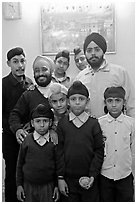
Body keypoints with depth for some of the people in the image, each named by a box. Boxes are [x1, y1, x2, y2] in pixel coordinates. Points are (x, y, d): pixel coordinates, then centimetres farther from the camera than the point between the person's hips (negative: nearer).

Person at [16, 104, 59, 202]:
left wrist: (57, 186, 2)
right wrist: (19, 185, 2)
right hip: (29, 185, 1)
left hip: (48, 186, 0)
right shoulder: (26, 140, -5)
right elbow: (20, 164, 3)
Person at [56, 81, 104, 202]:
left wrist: (93, 176, -9)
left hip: (89, 179, 0)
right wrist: (60, 177, -4)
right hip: (68, 179, 1)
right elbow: (59, 152, -1)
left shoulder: (93, 124, -3)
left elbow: (99, 151, -3)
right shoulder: (62, 124, -1)